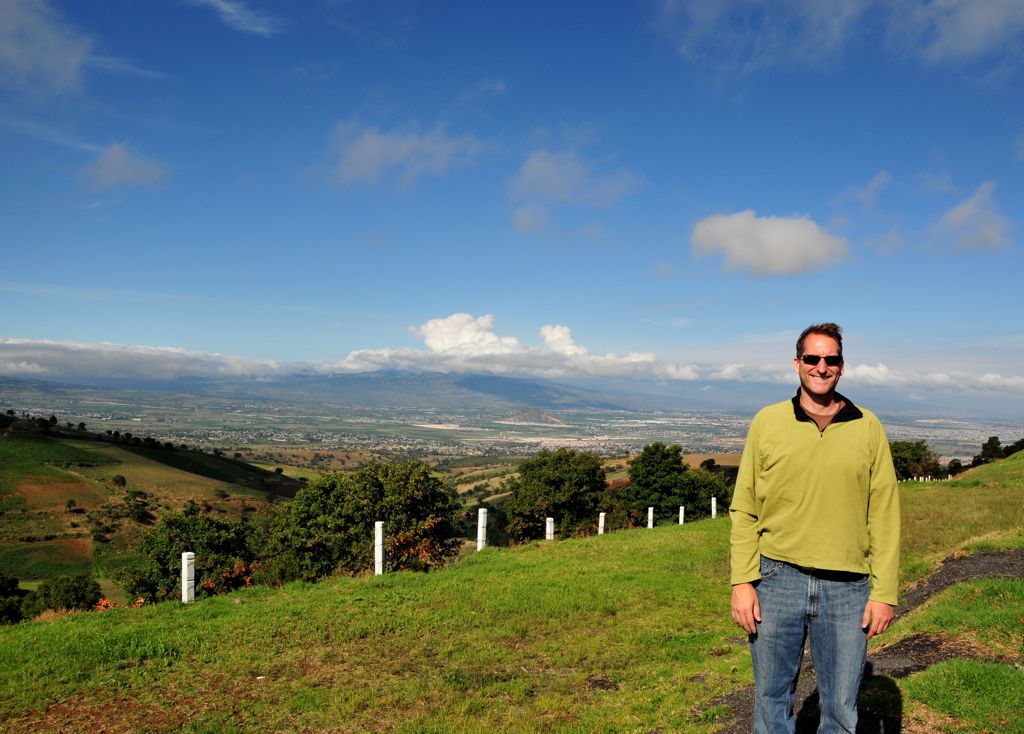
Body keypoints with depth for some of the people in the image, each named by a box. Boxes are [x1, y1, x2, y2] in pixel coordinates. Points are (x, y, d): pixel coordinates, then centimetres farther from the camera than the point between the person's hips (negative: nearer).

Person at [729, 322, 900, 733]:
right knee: (772, 700, 10)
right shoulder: (767, 422, 3)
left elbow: (885, 517, 4)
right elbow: (744, 510, 2)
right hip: (778, 580, 0)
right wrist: (742, 582, -4)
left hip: (847, 590, 1)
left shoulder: (868, 428, 4)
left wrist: (885, 592, -1)